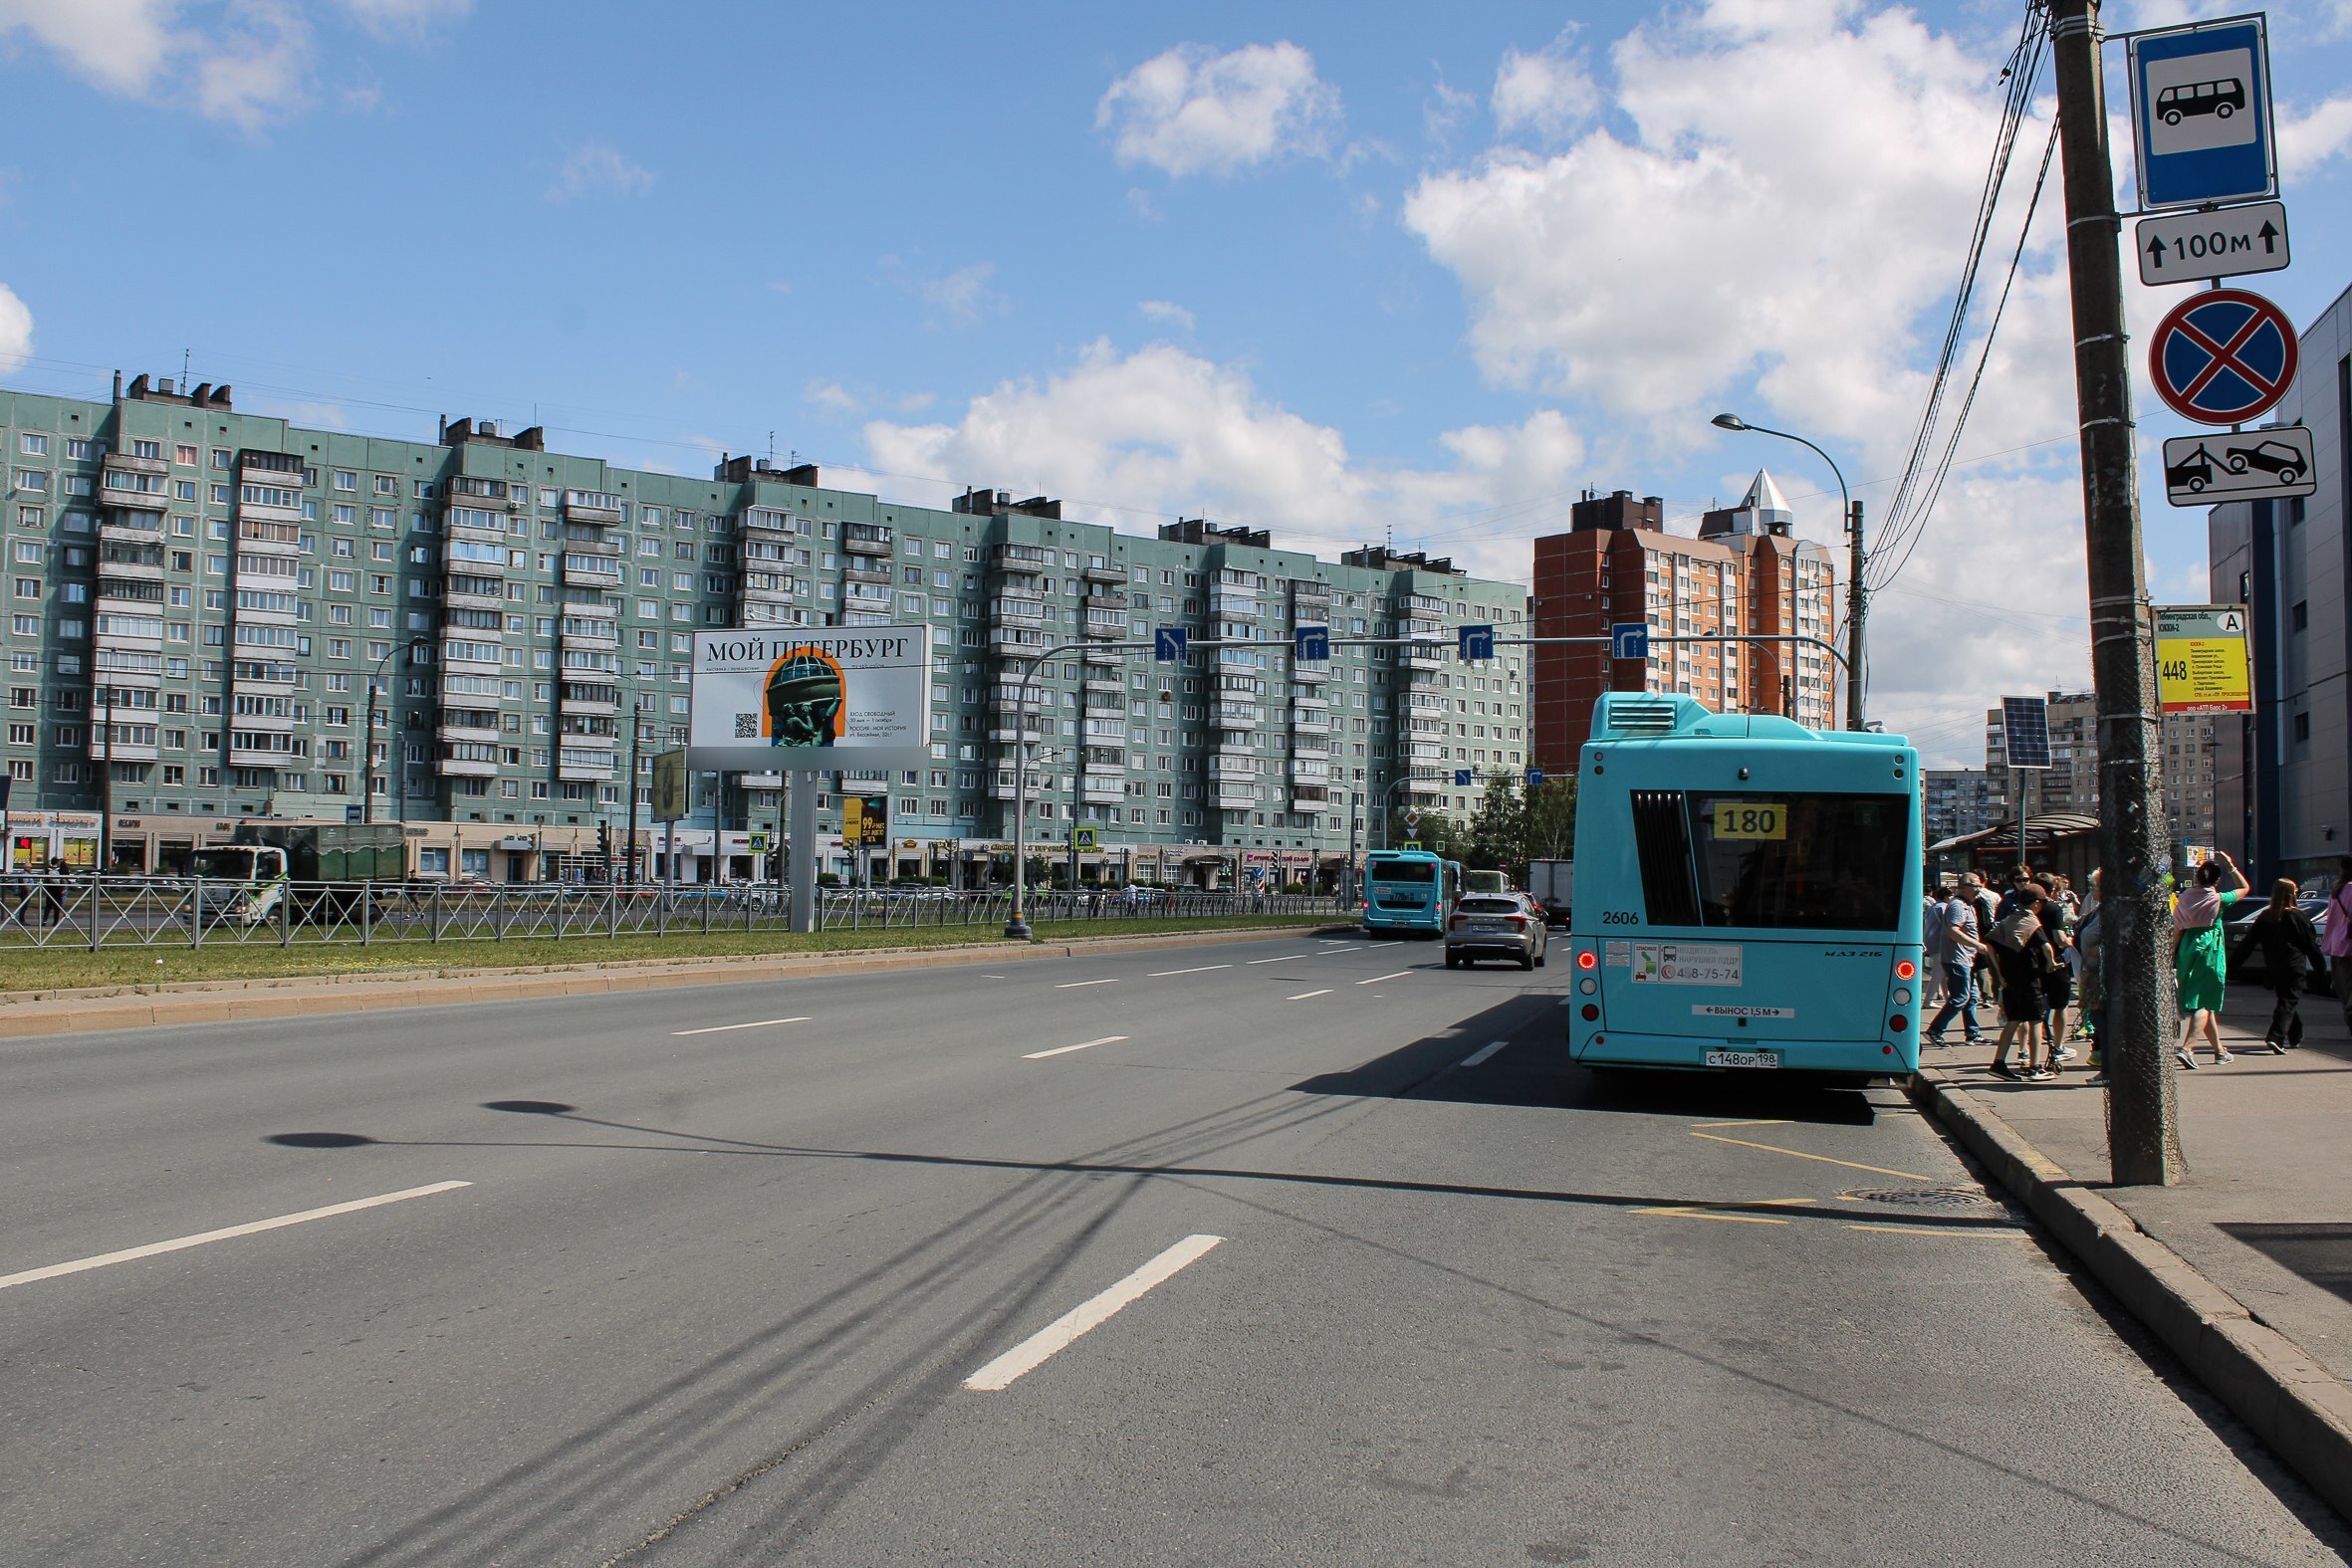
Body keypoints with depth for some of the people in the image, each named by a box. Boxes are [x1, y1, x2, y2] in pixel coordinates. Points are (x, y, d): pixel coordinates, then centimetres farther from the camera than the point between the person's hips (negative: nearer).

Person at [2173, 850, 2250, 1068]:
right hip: (2209, 952, -5)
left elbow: (2176, 932, 4)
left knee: (2205, 1002, 15)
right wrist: (2230, 866, 12)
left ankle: (2220, 1051, 26)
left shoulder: (2184, 899, 2)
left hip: (2187, 951, 5)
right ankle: (2187, 1047, -23)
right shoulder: (2218, 900, -7)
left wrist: (2173, 958, 10)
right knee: (2204, 1004, -6)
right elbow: (2245, 887, 10)